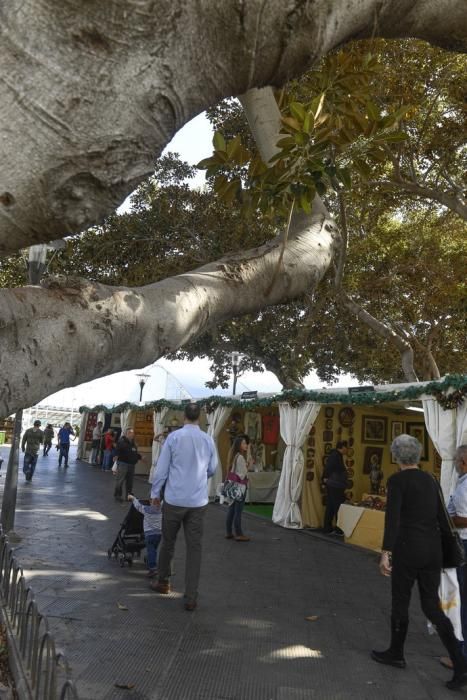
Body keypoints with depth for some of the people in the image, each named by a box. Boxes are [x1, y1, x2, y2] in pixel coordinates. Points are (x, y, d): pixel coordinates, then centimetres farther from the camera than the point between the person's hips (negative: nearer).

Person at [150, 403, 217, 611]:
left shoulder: (174, 437, -9)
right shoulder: (208, 440, -2)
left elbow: (162, 468, -4)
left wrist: (155, 492, 9)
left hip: (174, 500, -1)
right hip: (198, 502, 1)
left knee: (168, 542, 18)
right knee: (194, 547, 6)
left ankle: (163, 582, 35)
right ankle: (190, 597, 9)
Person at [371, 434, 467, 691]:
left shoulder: (397, 480, -11)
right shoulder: (430, 479, 9)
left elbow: (392, 518, -20)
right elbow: (442, 518, 13)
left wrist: (386, 552, -21)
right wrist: (445, 551, 23)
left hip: (408, 548, -6)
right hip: (433, 549, 6)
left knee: (400, 602, 13)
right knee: (432, 607, 14)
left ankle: (396, 654, 31)